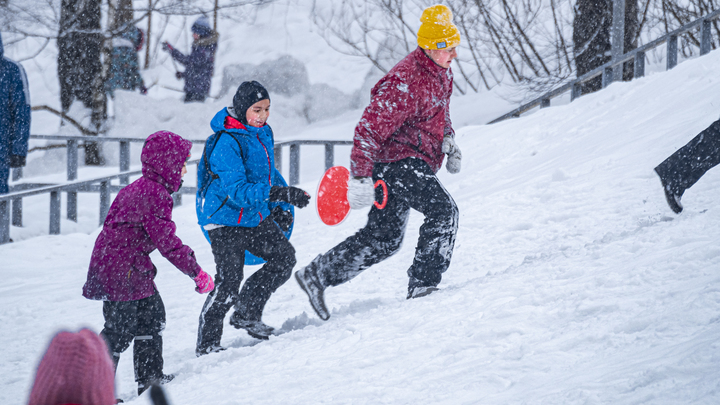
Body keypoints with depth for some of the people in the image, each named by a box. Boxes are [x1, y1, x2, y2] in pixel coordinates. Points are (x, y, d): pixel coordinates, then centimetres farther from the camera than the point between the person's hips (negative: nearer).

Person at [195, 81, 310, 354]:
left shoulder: (263, 133, 6)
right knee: (228, 283, -8)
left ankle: (247, 314, 11)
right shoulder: (226, 143, -22)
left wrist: (280, 209, 10)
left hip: (255, 217, 8)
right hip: (225, 220, -8)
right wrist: (280, 194, -37)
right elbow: (238, 190, -30)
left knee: (284, 256, -3)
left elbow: (269, 173, 21)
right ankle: (207, 345, 5)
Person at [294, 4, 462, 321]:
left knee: (383, 239, 11)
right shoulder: (405, 82, -23)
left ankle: (317, 274, 18)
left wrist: (448, 140, 10)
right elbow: (369, 129, -24)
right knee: (444, 210, -21)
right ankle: (423, 284, -20)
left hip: (415, 163, 10)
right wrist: (360, 177, -26)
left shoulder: (441, 72, 8)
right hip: (398, 161, -10)